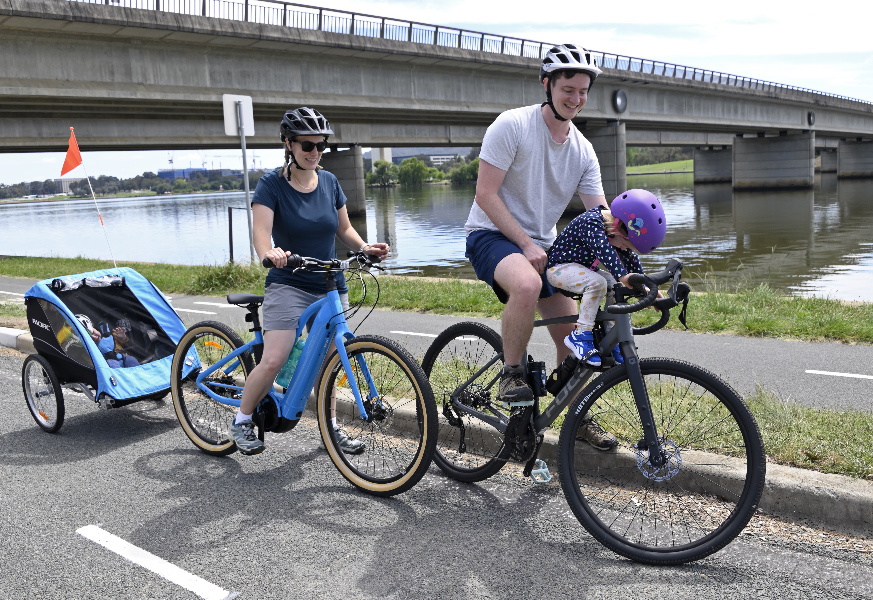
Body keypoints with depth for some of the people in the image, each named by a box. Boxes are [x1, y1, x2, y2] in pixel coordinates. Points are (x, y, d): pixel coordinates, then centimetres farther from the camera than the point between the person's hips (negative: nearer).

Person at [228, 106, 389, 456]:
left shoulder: (329, 182, 5)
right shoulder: (271, 185, -8)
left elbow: (344, 228, 11)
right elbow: (261, 230, -22)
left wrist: (364, 247, -10)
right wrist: (269, 253, -44)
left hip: (330, 286, 4)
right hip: (288, 285, -4)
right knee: (274, 361, -16)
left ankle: (330, 426, 27)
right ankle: (242, 420, 8)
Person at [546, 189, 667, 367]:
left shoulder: (617, 232, -2)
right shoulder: (590, 222, -28)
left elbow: (629, 259, 5)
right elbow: (603, 249, -44)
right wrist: (623, 275, -55)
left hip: (583, 268, 8)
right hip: (559, 268, -8)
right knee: (597, 283, -31)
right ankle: (580, 335, -25)